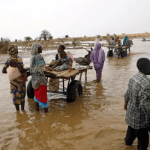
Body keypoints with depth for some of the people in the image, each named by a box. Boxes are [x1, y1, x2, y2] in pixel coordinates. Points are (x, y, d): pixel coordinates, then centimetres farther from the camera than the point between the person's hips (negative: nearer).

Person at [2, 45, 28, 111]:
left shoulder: (8, 59, 0)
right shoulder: (18, 58, -17)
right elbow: (21, 70, -28)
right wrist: (26, 69, -9)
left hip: (12, 80, 4)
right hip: (20, 80, -4)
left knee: (15, 95, 12)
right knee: (22, 95, 11)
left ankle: (17, 110, 22)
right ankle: (22, 110, 20)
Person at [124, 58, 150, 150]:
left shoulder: (134, 77, -5)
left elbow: (128, 93, 8)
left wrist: (126, 103, 23)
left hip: (131, 111, 9)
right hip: (140, 116, -9)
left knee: (132, 128, 33)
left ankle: (128, 141, 58)